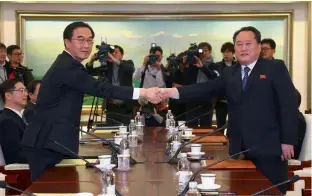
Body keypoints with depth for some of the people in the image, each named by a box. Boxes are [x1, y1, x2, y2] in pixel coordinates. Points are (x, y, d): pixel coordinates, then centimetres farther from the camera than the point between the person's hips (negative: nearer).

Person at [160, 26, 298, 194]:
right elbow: (207, 89, 1)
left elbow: (289, 104, -6)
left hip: (268, 146, -5)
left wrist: (288, 141, -12)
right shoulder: (229, 73, 13)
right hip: (239, 148, 5)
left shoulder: (275, 68, -2)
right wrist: (173, 92, -14)